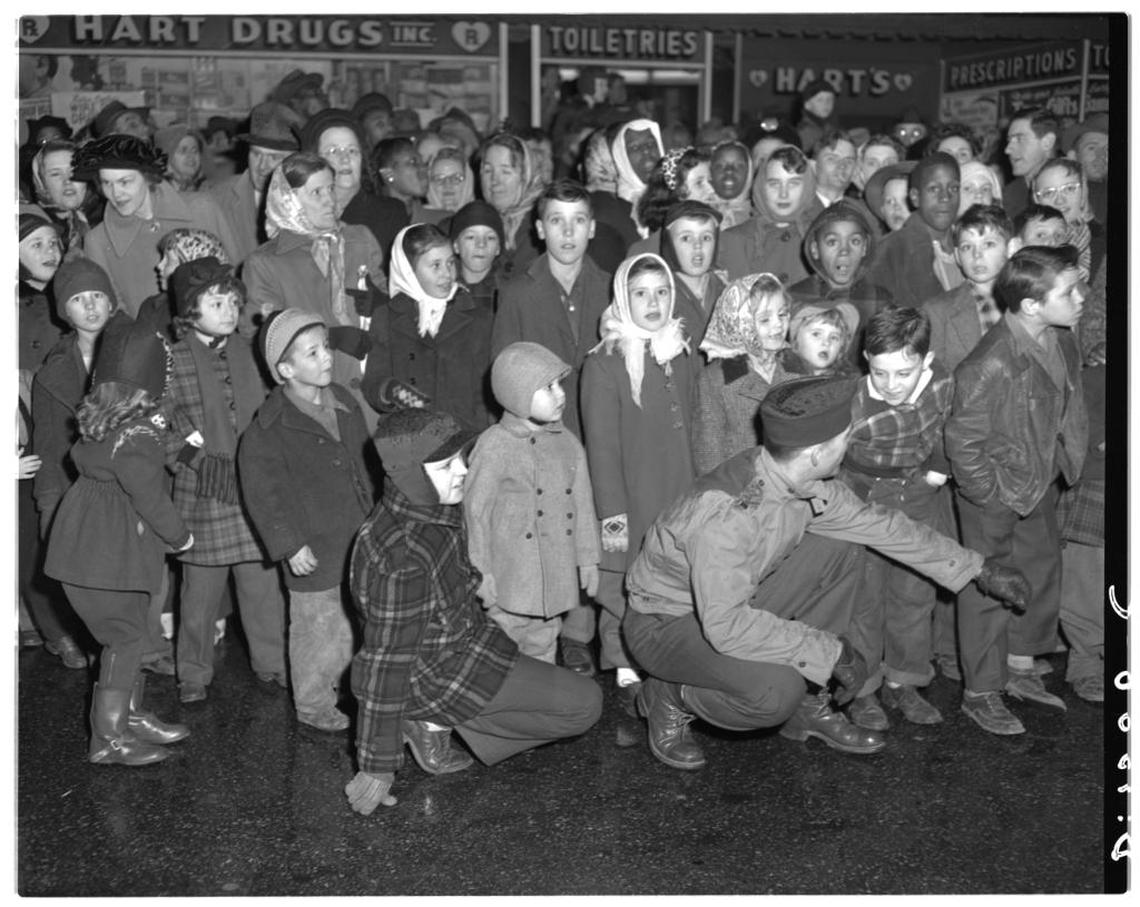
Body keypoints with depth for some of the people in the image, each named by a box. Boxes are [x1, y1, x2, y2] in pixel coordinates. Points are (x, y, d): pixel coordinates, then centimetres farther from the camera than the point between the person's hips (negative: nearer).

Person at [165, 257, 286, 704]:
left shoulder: (247, 352, 6)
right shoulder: (172, 360, -6)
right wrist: (194, 457, -13)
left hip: (255, 486, 3)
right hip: (203, 491, -3)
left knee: (262, 582, 9)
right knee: (201, 588, 7)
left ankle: (272, 661, 26)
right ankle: (194, 673, 24)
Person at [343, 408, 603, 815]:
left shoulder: (435, 511, -6)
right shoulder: (402, 557, -33)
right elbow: (385, 664, -28)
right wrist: (377, 768, -21)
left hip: (466, 640, 9)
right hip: (438, 675, -9)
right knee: (584, 704, -7)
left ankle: (438, 720, 11)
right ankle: (437, 724, -3)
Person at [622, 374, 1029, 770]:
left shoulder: (806, 483, -10)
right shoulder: (724, 513, -36)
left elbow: (877, 524, 4)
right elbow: (725, 625, -37)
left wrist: (979, 569, 9)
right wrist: (829, 649, -29)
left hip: (733, 599, 8)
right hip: (664, 623, -8)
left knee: (839, 551, -3)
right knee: (776, 690, -32)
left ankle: (810, 705, 7)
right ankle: (671, 697, -1)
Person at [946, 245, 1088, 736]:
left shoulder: (1060, 341, -7)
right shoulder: (988, 367, -32)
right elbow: (962, 442, -23)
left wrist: (1060, 465, 7)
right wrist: (994, 496, -16)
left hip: (1041, 482, 8)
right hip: (995, 493, -8)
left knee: (1042, 569, 20)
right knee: (988, 588, 7)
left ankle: (1020, 668, 41)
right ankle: (981, 693, 24)